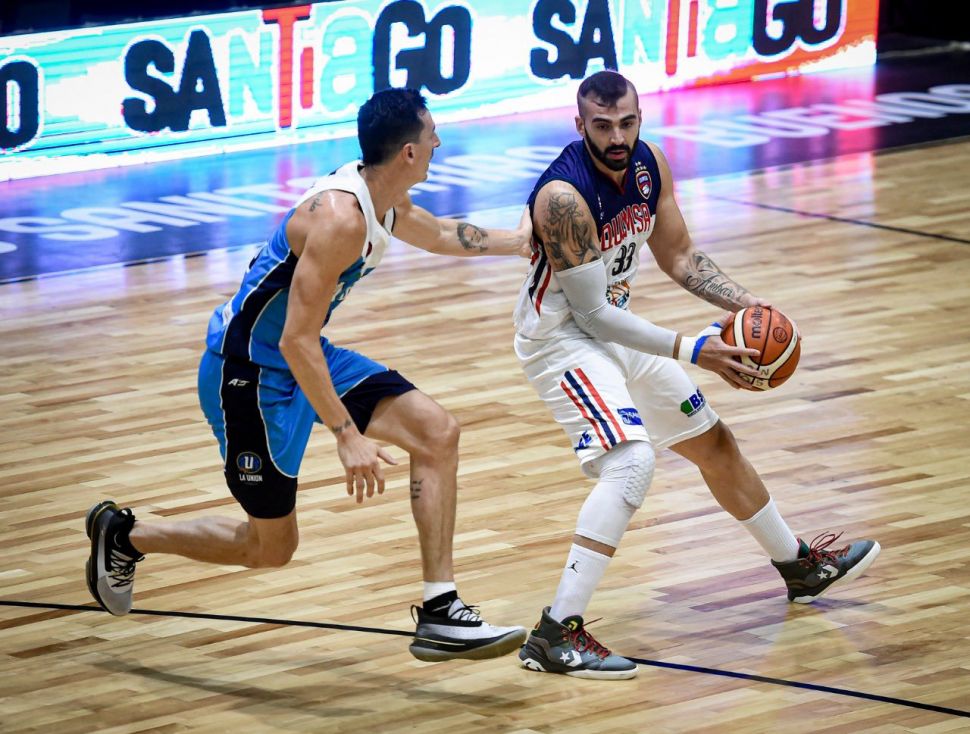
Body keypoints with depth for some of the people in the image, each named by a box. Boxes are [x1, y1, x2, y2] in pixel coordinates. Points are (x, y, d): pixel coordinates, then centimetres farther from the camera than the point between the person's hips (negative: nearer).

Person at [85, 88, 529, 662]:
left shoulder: (384, 201, 0)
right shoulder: (339, 219, -29)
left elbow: (438, 234, 28)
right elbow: (296, 342, -30)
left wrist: (517, 241, 34)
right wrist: (347, 435, -30)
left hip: (306, 356, 9)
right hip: (249, 372, -9)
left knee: (438, 432, -4)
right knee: (271, 547, 3)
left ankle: (439, 612, -1)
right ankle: (124, 534, 24)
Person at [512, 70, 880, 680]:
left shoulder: (649, 165, -6)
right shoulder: (564, 195, -30)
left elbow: (678, 256, 9)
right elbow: (591, 311, -29)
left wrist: (742, 302, -6)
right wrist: (690, 351, -32)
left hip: (615, 327, 9)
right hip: (561, 338, -8)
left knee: (712, 440, 21)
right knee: (631, 464, -27)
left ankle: (800, 565, 44)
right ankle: (556, 636, -29)